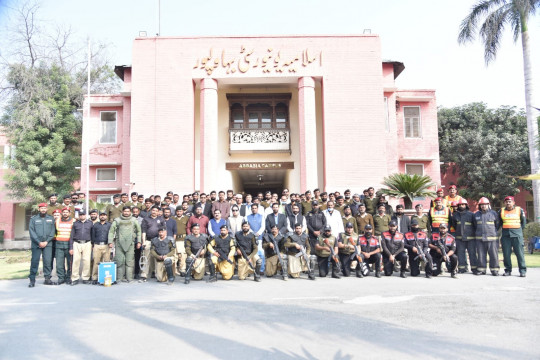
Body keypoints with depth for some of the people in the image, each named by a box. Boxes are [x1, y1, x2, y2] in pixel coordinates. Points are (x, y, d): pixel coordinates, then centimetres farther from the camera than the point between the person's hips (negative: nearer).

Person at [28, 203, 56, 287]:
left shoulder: (51, 218, 10)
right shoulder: (33, 219, 6)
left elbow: (52, 231, 4)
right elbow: (31, 231, -1)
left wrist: (46, 242, -7)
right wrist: (39, 242, -9)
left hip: (48, 243, 1)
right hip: (36, 244, -1)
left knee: (48, 261, -2)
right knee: (34, 261, -3)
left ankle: (47, 278, 5)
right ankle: (32, 280, 3)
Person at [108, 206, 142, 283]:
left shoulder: (134, 220, 12)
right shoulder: (117, 220, 10)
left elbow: (138, 231, 15)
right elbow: (111, 231, 9)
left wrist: (139, 241, 8)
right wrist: (110, 242, 0)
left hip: (130, 243, 0)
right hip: (119, 243, 0)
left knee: (129, 261, -3)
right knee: (119, 261, -2)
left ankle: (129, 278, 0)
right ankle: (119, 278, 6)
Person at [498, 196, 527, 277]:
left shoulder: (519, 210, 4)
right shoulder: (501, 211, 9)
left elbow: (524, 221, 14)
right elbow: (499, 223, 19)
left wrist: (520, 229, 10)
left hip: (517, 235, -2)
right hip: (505, 235, 2)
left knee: (519, 253, -4)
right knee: (506, 254, 3)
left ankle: (522, 270, 2)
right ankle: (508, 270, 11)